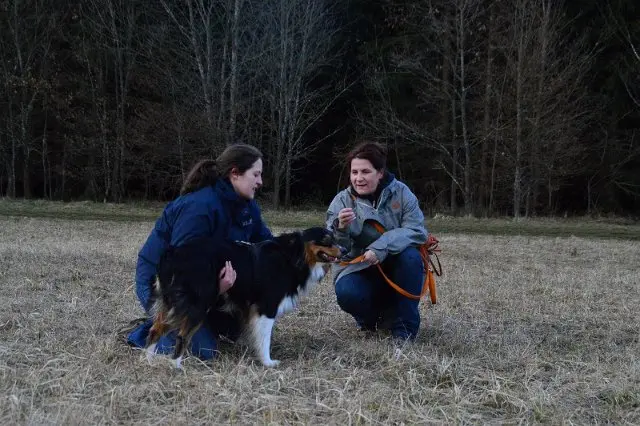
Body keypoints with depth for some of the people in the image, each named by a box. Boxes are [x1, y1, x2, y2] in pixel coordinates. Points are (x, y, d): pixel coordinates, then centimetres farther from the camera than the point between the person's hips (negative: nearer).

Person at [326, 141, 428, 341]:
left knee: (410, 255, -31)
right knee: (347, 293, -32)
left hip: (396, 272, 0)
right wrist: (341, 228, -39)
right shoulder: (342, 201, -6)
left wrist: (381, 247, -33)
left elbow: (417, 231, -19)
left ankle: (405, 327, -17)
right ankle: (372, 316, 5)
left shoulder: (401, 193, -6)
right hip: (359, 271, 0)